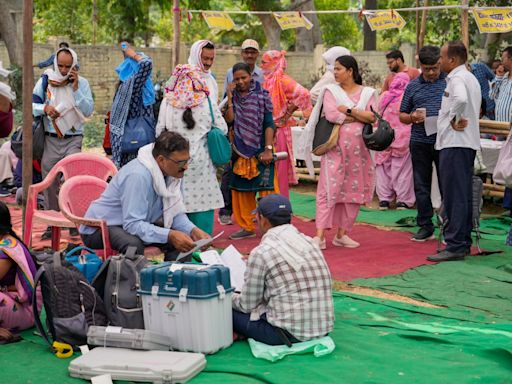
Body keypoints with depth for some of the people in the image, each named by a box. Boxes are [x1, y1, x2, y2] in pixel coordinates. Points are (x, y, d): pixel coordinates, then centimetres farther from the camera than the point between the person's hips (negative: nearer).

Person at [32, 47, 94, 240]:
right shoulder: (45, 80, 2)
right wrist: (45, 108, -17)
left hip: (73, 139, -2)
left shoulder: (82, 82, 0)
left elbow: (88, 111, -8)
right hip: (50, 139, 2)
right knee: (49, 182, 6)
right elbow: (32, 104, 3)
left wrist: (75, 88, -16)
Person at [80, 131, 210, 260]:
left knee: (183, 240, -9)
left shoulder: (173, 173, -7)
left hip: (137, 225, 7)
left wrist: (193, 230, -19)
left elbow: (175, 213, 0)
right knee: (134, 244, -36)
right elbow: (132, 224, -33)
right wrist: (169, 235, -43)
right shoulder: (138, 176, -31)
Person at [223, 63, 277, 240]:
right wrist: (230, 98, -10)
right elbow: (230, 120, -6)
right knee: (241, 191, 7)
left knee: (266, 189, -8)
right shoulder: (234, 96, 8)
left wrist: (268, 149, -13)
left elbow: (269, 124, -6)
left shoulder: (261, 96, -2)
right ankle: (247, 227, 18)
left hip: (260, 151, -4)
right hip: (241, 151, 4)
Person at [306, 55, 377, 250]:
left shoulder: (367, 93, 11)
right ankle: (320, 235, -12)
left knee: (353, 190, 4)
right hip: (335, 146, -3)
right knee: (329, 188, -10)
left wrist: (348, 110, -10)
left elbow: (372, 117, -4)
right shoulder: (331, 91, 5)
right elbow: (331, 114, -12)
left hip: (357, 148, 3)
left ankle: (342, 233, 13)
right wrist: (360, 117, -5)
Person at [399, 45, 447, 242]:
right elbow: (402, 115, 15)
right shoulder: (413, 86, 11)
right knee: (421, 186, 8)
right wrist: (412, 117, -7)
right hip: (420, 142, 3)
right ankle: (425, 227, 18)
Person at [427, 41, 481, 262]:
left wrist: (454, 120, -19)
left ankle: (455, 246, -8)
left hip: (455, 143, -10)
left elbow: (461, 99, -34)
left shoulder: (456, 78, -13)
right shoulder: (471, 78, 20)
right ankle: (464, 242, 21)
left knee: (455, 196, -9)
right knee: (464, 195, 14)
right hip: (468, 142, 10)